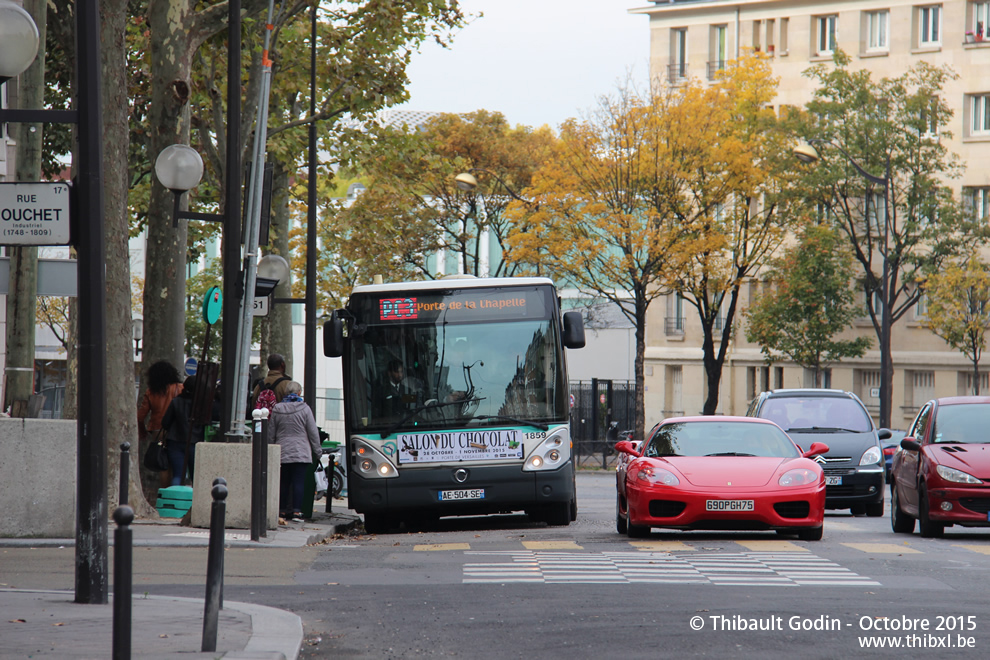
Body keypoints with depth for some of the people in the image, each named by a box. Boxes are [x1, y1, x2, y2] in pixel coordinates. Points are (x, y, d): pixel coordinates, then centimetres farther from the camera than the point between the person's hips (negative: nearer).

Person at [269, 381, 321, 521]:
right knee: (299, 482, -3)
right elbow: (313, 432, -1)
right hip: (301, 454, -3)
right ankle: (296, 511, -8)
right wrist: (317, 451, 8)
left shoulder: (276, 409, 4)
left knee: (283, 482, 9)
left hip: (282, 452, 3)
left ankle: (282, 510, 12)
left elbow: (271, 433, 9)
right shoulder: (304, 409, -5)